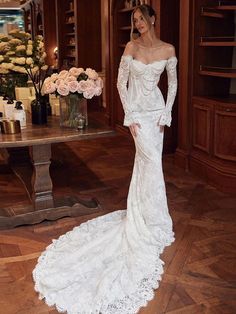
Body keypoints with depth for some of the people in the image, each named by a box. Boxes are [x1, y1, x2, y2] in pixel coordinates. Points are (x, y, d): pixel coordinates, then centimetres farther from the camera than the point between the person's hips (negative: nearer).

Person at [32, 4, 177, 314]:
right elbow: (121, 82, -1)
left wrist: (166, 114, 0)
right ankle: (156, 224, 6)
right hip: (137, 110, -2)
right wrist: (130, 116, -7)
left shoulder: (168, 49, 2)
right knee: (152, 161, -7)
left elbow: (173, 83, 8)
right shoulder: (132, 46, -2)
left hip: (157, 109, 3)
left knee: (147, 161, 9)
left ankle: (142, 214, 26)